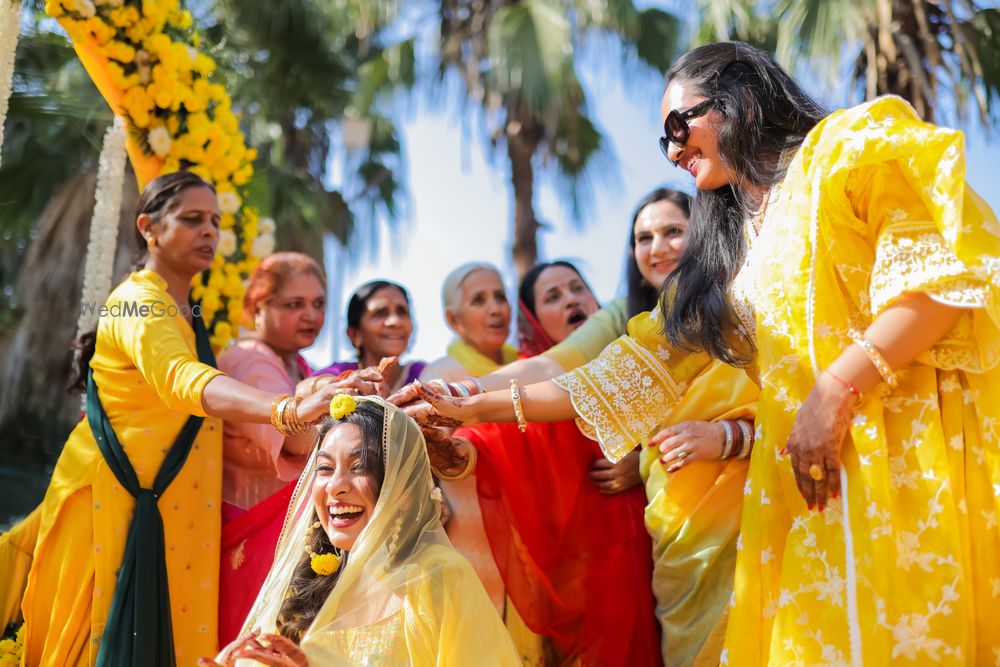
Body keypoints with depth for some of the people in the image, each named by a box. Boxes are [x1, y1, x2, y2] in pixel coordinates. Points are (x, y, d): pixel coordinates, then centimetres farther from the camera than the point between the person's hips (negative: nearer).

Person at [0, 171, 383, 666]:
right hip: (116, 507, -8)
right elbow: (182, 381, -38)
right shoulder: (141, 304, -17)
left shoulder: (186, 314, 13)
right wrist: (290, 410, -53)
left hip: (166, 510, 9)